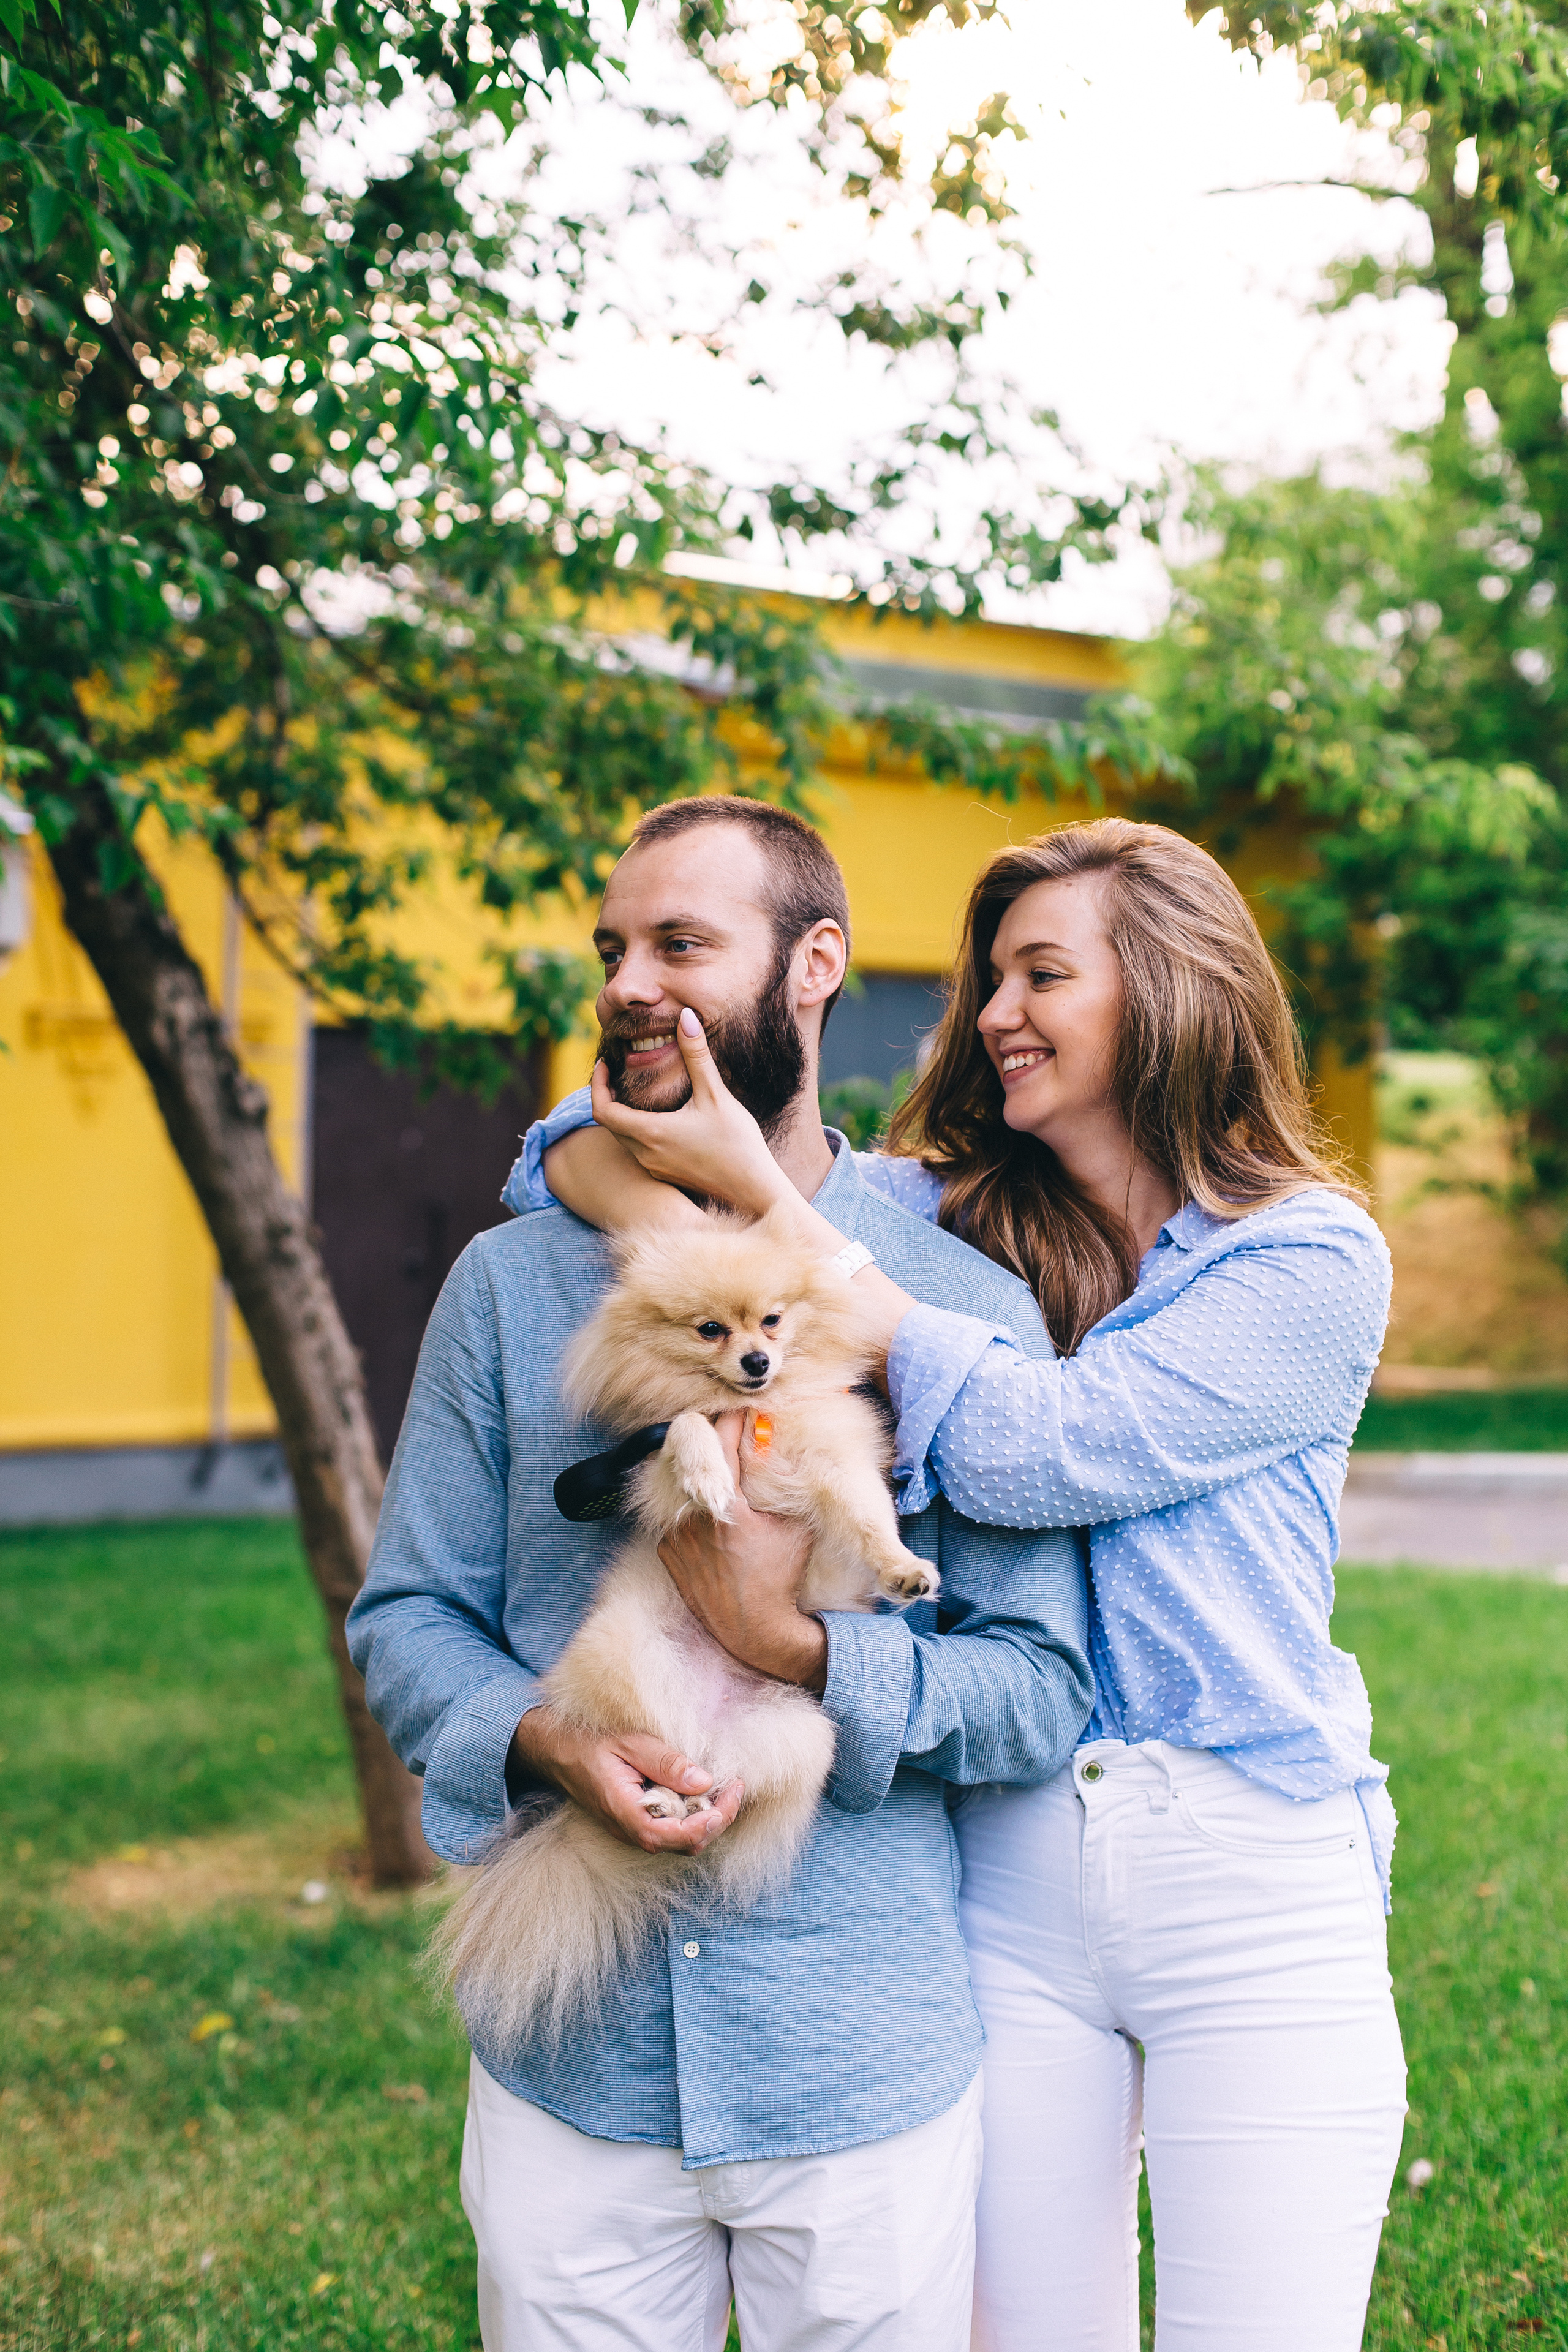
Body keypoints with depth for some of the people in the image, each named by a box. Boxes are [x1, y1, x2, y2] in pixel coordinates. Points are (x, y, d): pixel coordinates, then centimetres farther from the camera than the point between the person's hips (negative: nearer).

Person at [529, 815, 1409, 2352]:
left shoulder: (1314, 1257, -5)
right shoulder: (955, 1218, 6)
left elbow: (1025, 1450, -19)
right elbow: (585, 1148, 3)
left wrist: (761, 1200, -19)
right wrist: (688, 1241, -21)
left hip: (1254, 1887, -3)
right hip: (1008, 1871, 3)